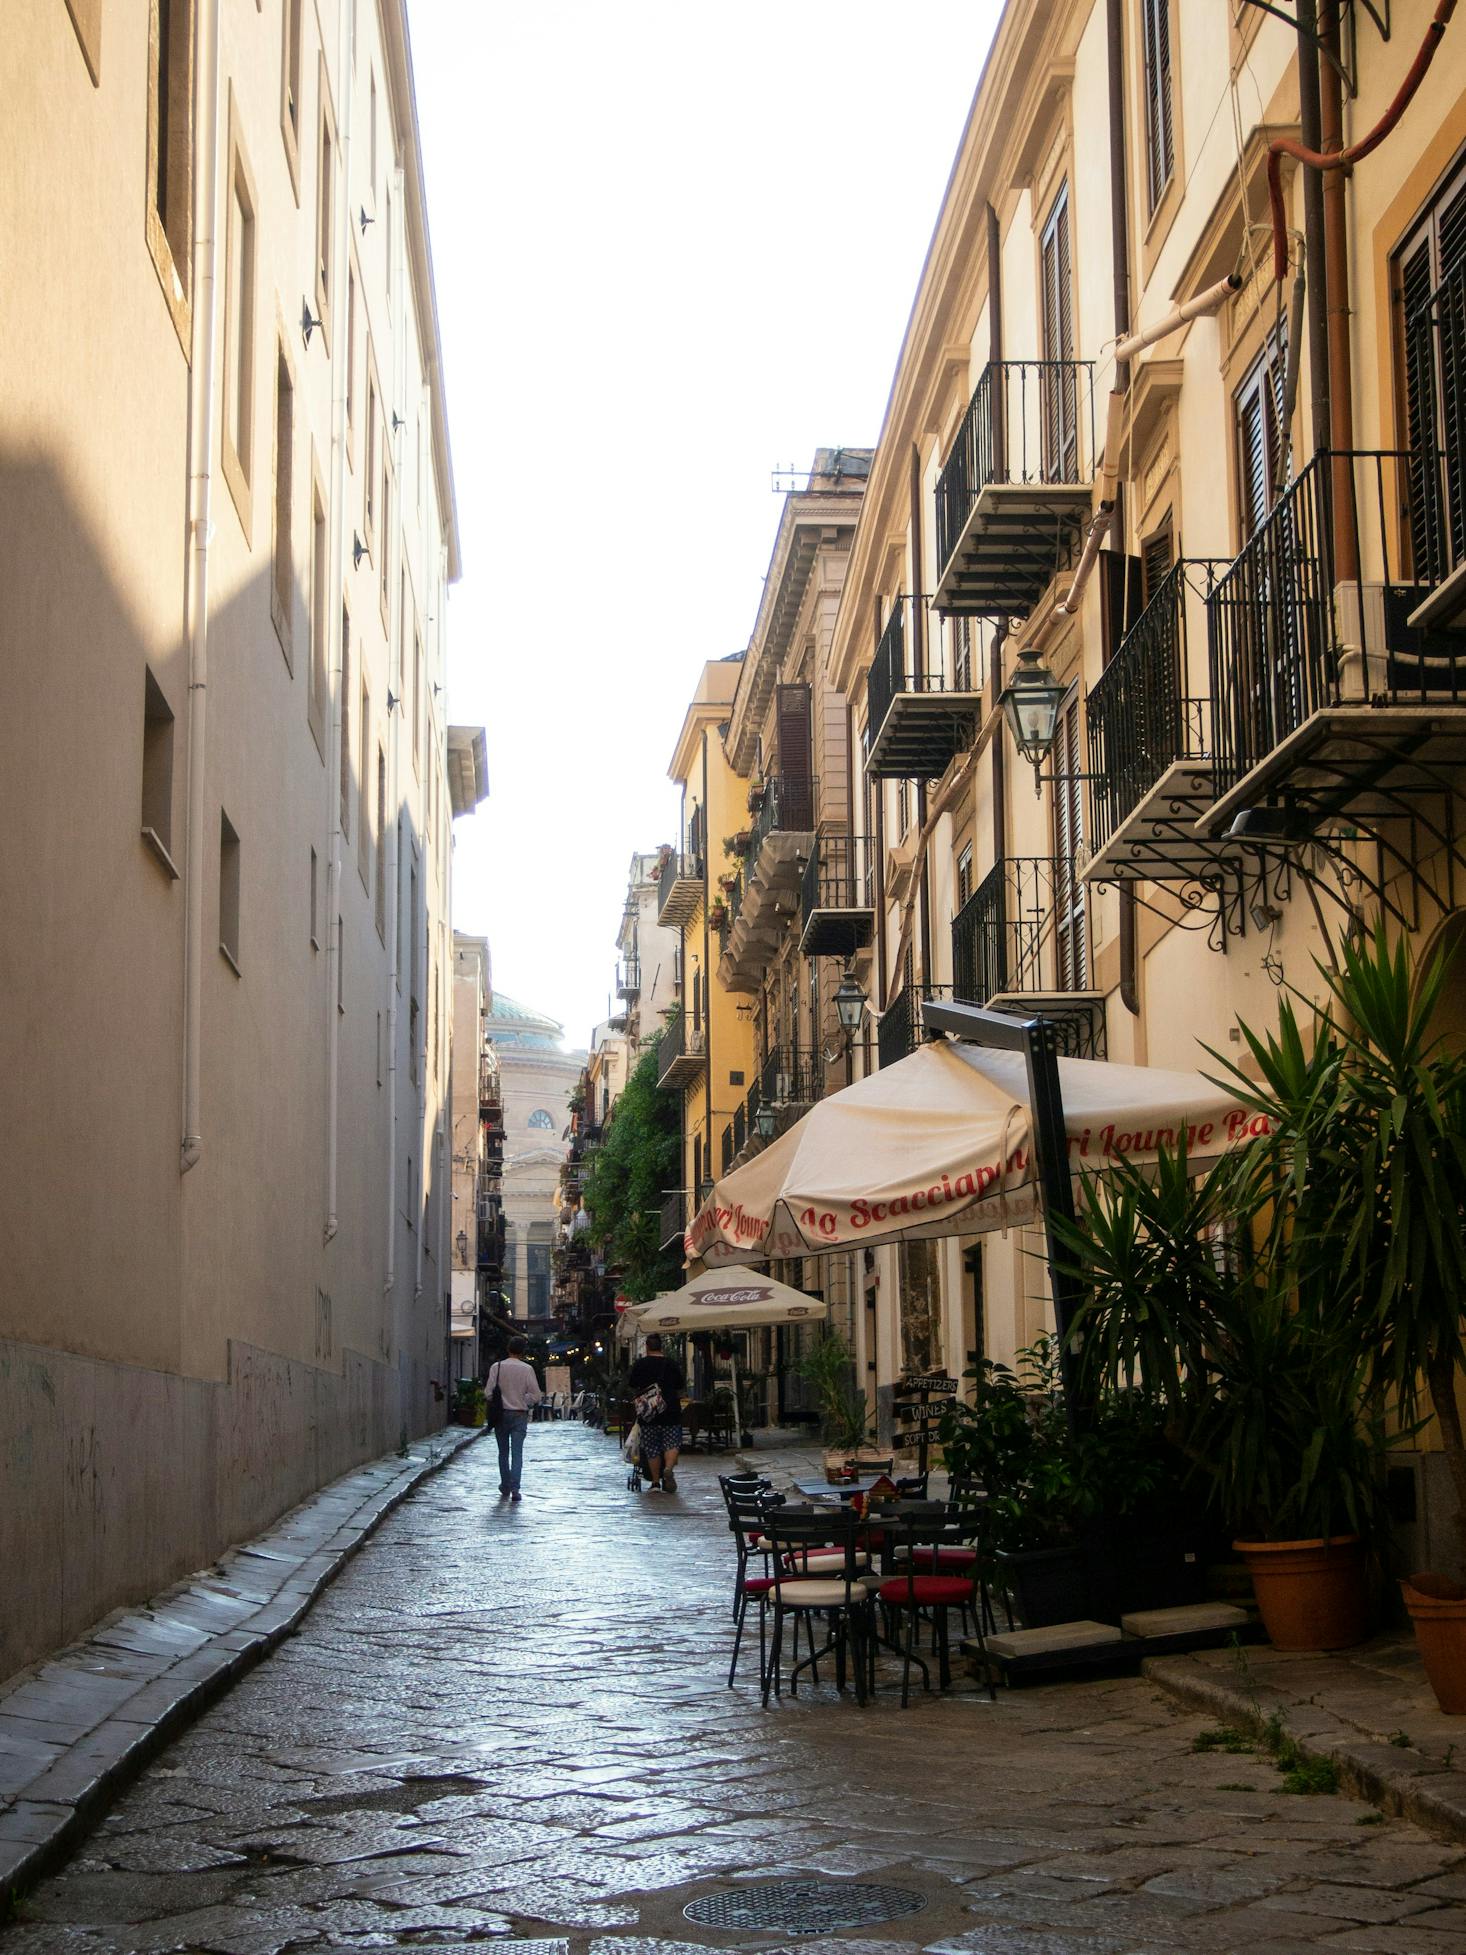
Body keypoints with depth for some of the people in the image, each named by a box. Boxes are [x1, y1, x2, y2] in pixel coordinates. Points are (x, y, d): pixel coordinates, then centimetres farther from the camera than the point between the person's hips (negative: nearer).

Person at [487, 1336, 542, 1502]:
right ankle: (515, 1489, -12)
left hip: (501, 1414, 1)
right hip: (520, 1415, -1)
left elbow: (488, 1392, -7)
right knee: (517, 1453, -1)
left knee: (503, 1453, 13)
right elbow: (535, 1395, -7)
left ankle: (505, 1489, 19)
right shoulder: (527, 1369, -7)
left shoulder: (496, 1367, -5)